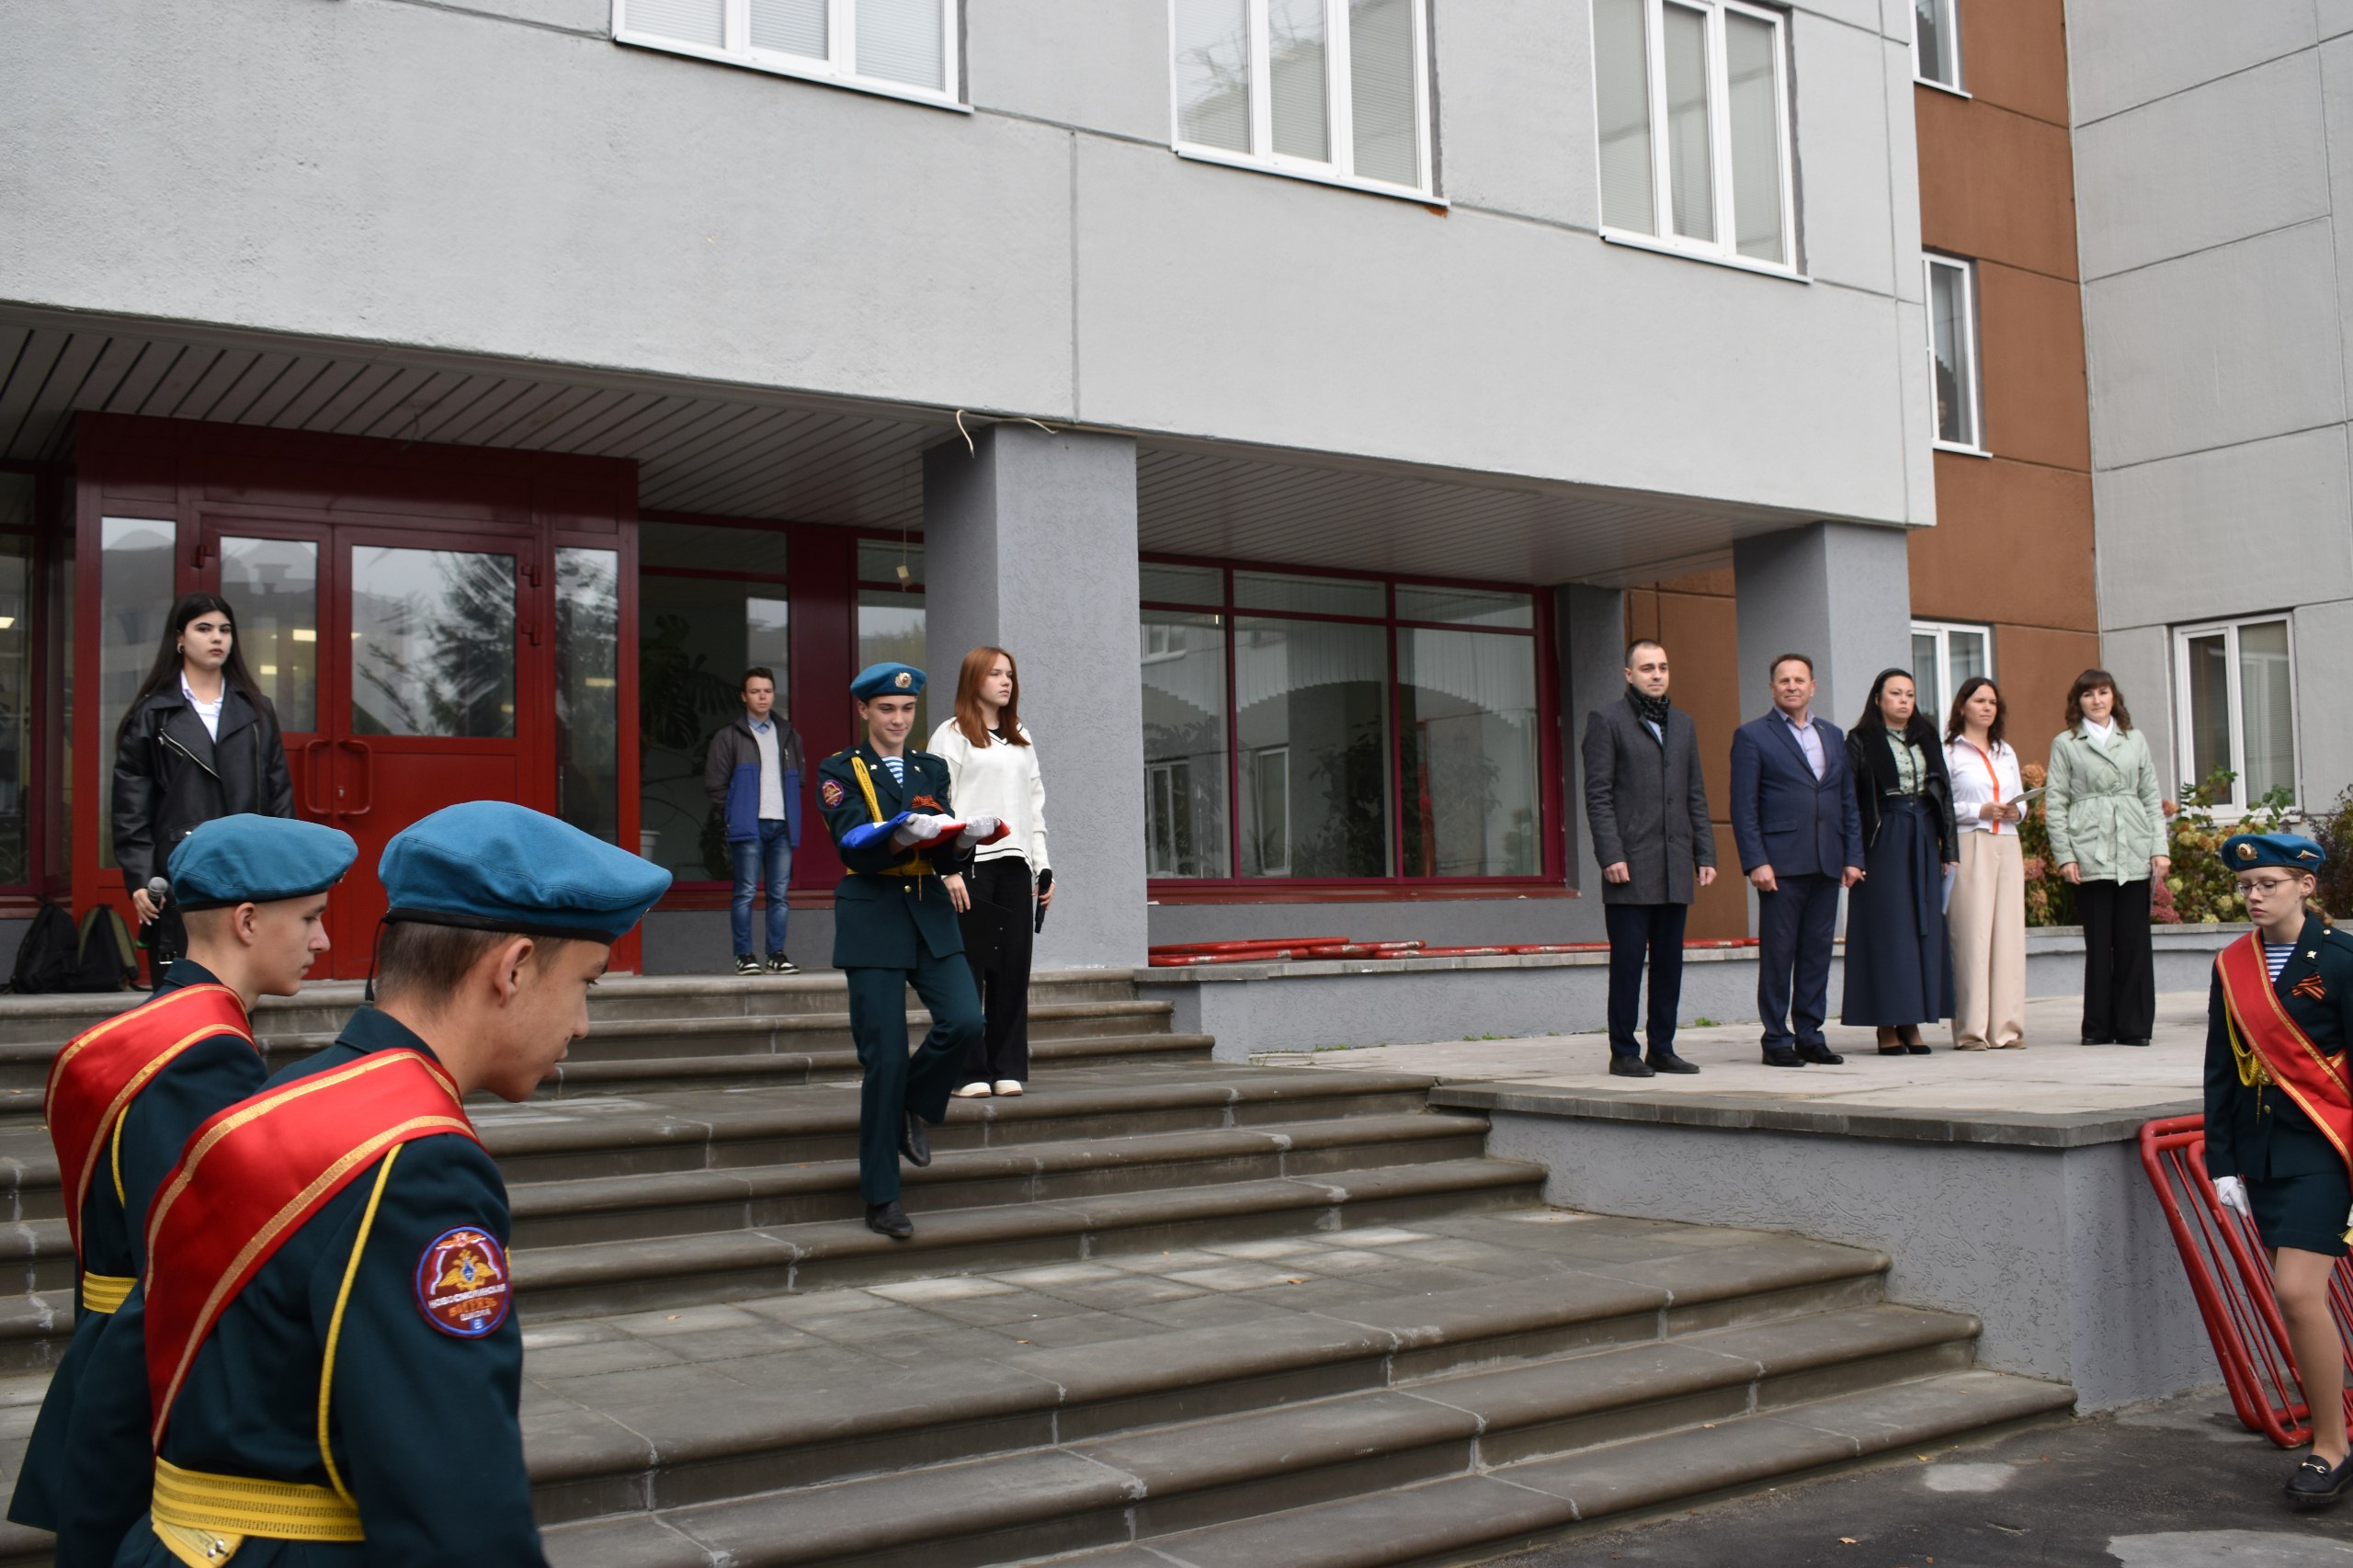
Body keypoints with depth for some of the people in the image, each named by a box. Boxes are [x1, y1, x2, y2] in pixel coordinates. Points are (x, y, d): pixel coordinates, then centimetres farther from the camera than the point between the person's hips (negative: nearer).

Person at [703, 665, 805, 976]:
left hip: (782, 825, 4)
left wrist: (792, 813, 12)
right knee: (746, 892, -5)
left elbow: (799, 779, 22)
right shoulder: (729, 737, 4)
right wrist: (734, 815, -1)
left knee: (779, 894, 3)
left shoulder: (789, 735, 18)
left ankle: (777, 955, 7)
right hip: (749, 826, -4)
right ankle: (744, 956, -1)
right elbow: (714, 784, 2)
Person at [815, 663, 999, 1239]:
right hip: (873, 917, -4)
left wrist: (961, 841, -18)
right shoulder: (839, 771, 3)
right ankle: (882, 1199, 6)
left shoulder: (933, 769, 15)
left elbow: (947, 854, 5)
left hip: (932, 915, 4)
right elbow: (855, 845, -13)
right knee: (885, 1058, -5)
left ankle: (914, 1106, 14)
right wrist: (907, 835, -30)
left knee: (965, 1022, -17)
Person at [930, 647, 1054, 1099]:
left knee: (1014, 968, 3)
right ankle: (969, 1072, 0)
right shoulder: (951, 735, 2)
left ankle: (1008, 1068, 9)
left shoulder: (1021, 738, 21)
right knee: (969, 968, -5)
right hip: (971, 863, -5)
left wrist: (1042, 866, 14)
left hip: (1015, 863, 5)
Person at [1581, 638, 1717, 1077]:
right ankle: (1624, 1053, 3)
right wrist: (1610, 855, -14)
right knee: (1627, 960, -4)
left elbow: (1696, 795, 18)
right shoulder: (1606, 719, 1)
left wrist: (1705, 854, 10)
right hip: (1630, 866, -5)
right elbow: (1597, 794, -6)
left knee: (1670, 961, 8)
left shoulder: (1683, 724, 18)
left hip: (1676, 868, 6)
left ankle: (1662, 1048, 15)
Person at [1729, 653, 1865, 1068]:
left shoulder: (1833, 736, 17)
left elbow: (1847, 800, 17)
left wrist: (1853, 857, 8)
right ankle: (1777, 1040, 5)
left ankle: (1810, 1036, 14)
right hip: (1781, 862, -5)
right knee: (1777, 952, -1)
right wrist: (1756, 862, -13)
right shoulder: (1752, 736, 1)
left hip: (1826, 863, 5)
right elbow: (1743, 807, -5)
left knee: (1818, 951, 6)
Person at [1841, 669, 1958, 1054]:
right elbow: (1847, 799, -7)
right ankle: (1887, 1027, 1)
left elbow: (1944, 793, 13)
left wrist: (1950, 849, 7)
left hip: (1923, 838, 5)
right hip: (1883, 841, -5)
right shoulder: (1861, 741, -2)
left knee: (1925, 927, 4)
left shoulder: (1927, 738, 13)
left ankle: (1912, 1023, 10)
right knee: (1887, 929, -4)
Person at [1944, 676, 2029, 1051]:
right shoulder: (1949, 752, 1)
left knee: (2009, 932, 1)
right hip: (1968, 847, -6)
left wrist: (2016, 811, 0)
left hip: (2007, 847, 6)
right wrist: (1979, 811, -15)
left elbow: (2021, 799, 22)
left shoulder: (2006, 752, 22)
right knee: (1972, 934, -9)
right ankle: (1972, 1029, -7)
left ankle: (2006, 1027, 4)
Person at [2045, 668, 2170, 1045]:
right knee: (2098, 941, -2)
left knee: (2134, 940, 0)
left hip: (2134, 854, 2)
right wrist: (2064, 855, -6)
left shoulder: (2135, 740, 16)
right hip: (2090, 854, -2)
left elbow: (2151, 797, 14)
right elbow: (2054, 803, 3)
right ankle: (2098, 1028, 5)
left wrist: (2160, 847, 4)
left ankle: (2134, 1026, 6)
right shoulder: (2065, 743, 7)